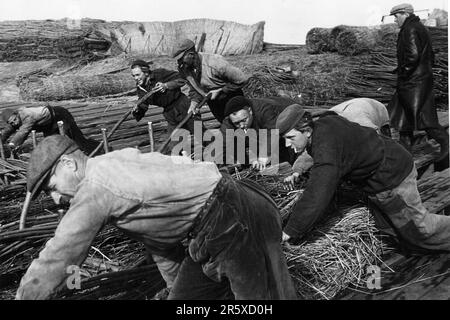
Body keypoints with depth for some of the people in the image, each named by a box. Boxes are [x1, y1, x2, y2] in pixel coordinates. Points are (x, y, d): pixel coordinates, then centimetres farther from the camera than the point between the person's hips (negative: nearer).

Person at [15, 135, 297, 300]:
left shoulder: (95, 188, -13)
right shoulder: (117, 166, 17)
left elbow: (52, 262, -7)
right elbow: (159, 238, 22)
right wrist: (176, 285, 28)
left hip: (236, 219, -10)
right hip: (215, 229, 10)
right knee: (186, 295, 13)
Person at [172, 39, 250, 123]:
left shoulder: (214, 64, -33)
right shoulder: (184, 68, -14)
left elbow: (242, 79, -30)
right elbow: (194, 90, -3)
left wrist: (220, 91, -26)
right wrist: (194, 103, -23)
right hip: (213, 103, 6)